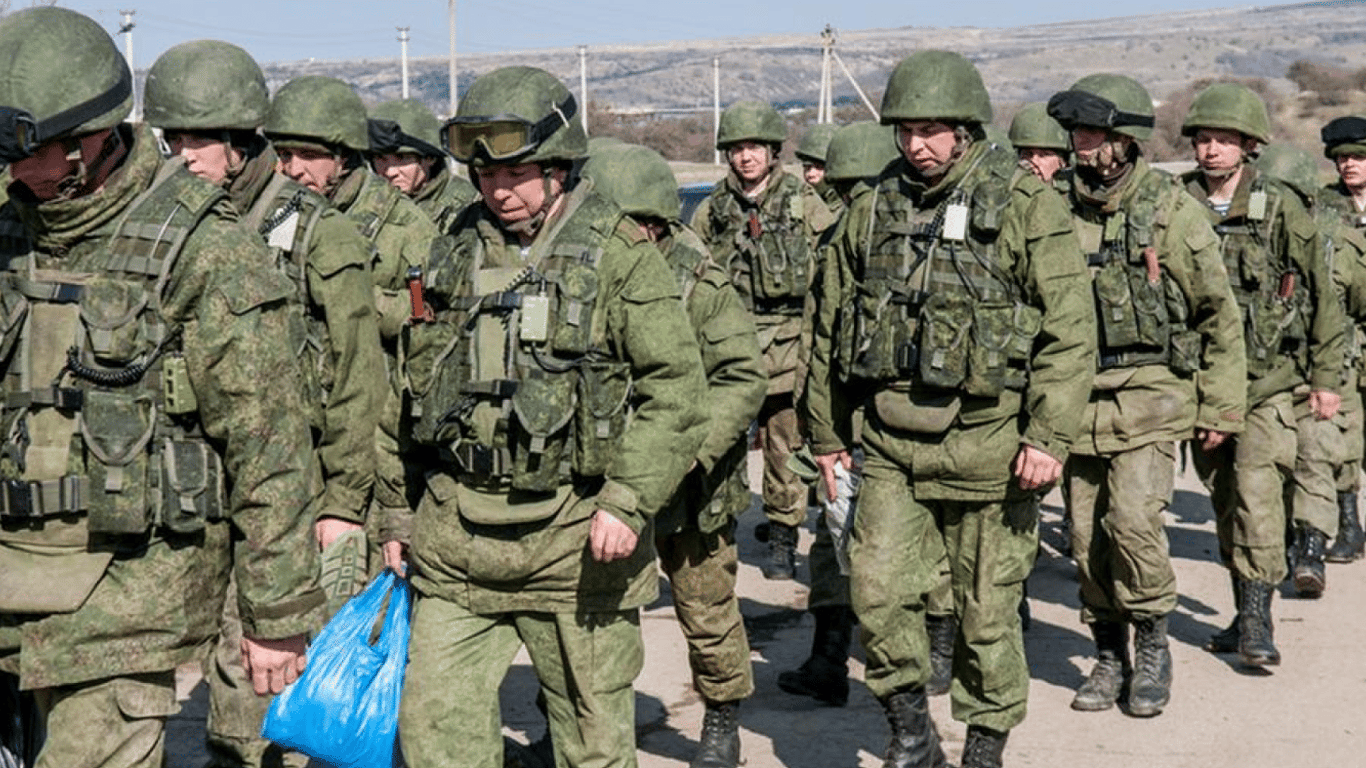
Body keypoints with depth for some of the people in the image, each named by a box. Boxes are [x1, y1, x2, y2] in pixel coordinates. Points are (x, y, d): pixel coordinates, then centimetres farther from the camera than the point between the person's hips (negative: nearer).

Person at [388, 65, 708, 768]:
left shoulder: (619, 254, -4)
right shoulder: (459, 250, 10)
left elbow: (677, 389, -10)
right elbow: (416, 385, 17)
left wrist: (630, 501, -20)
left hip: (573, 533, -4)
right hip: (456, 534, 4)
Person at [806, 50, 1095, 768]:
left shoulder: (1027, 206, -5)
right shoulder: (872, 211, 8)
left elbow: (1070, 330, -9)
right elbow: (832, 330, 16)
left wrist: (1049, 437, -16)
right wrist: (827, 434, 17)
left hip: (987, 443, -3)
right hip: (891, 445, 3)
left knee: (987, 609, 7)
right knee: (877, 591, -6)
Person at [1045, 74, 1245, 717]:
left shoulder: (1171, 209, -5)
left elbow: (1220, 313, 1)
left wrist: (1220, 405, 0)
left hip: (1149, 398, -4)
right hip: (1076, 401, 4)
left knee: (1133, 521, -15)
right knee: (1087, 536, 5)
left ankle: (1153, 644, 6)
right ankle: (1109, 653, 21)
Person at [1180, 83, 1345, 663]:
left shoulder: (1280, 209, -3)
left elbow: (1321, 295, 3)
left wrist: (1326, 377, 3)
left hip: (1269, 379, -3)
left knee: (1256, 487, -15)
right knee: (1224, 496, 9)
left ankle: (1257, 619, -9)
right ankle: (1246, 613, 21)